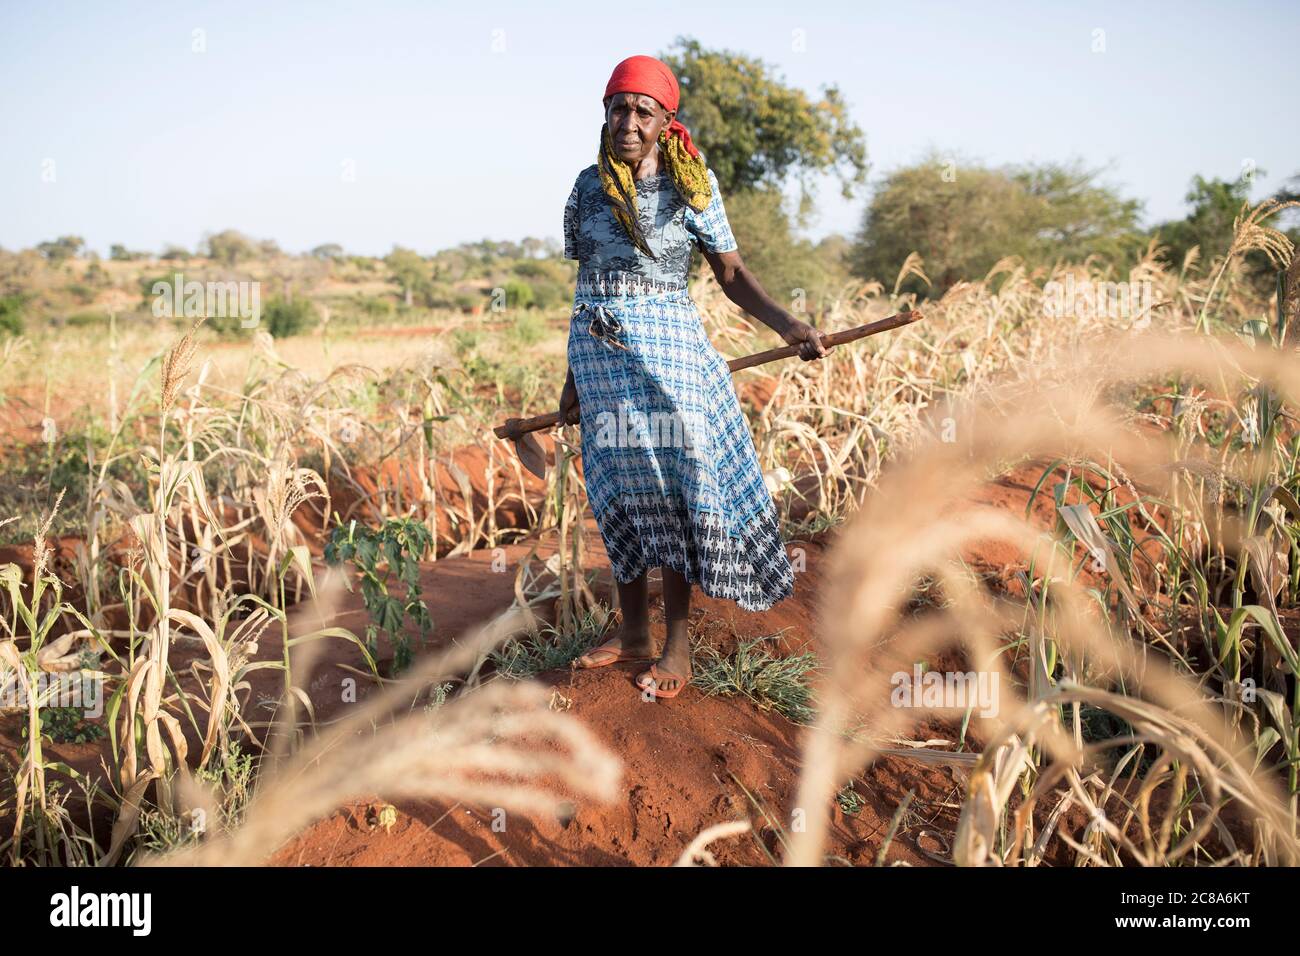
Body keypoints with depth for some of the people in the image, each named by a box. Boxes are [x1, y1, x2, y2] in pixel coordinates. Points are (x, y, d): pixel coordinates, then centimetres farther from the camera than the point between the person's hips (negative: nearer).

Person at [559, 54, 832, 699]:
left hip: (668, 346, -3)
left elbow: (732, 275, -1)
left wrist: (785, 323, -18)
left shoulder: (692, 186, -1)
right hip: (599, 352, 3)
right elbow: (587, 283, 12)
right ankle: (632, 629, 20)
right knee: (619, 487, 8)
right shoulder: (589, 186, 6)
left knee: (674, 481, -3)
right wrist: (574, 375, 14)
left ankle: (677, 641, 7)